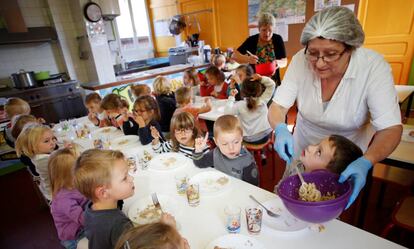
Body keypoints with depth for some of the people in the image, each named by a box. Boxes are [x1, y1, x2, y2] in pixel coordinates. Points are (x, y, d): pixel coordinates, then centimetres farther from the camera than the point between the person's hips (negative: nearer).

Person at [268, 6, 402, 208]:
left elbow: (390, 128, -26)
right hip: (303, 147, 2)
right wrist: (281, 129, -41)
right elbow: (277, 107, -19)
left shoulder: (374, 67, -26)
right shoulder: (300, 61, -23)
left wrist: (366, 162, -44)